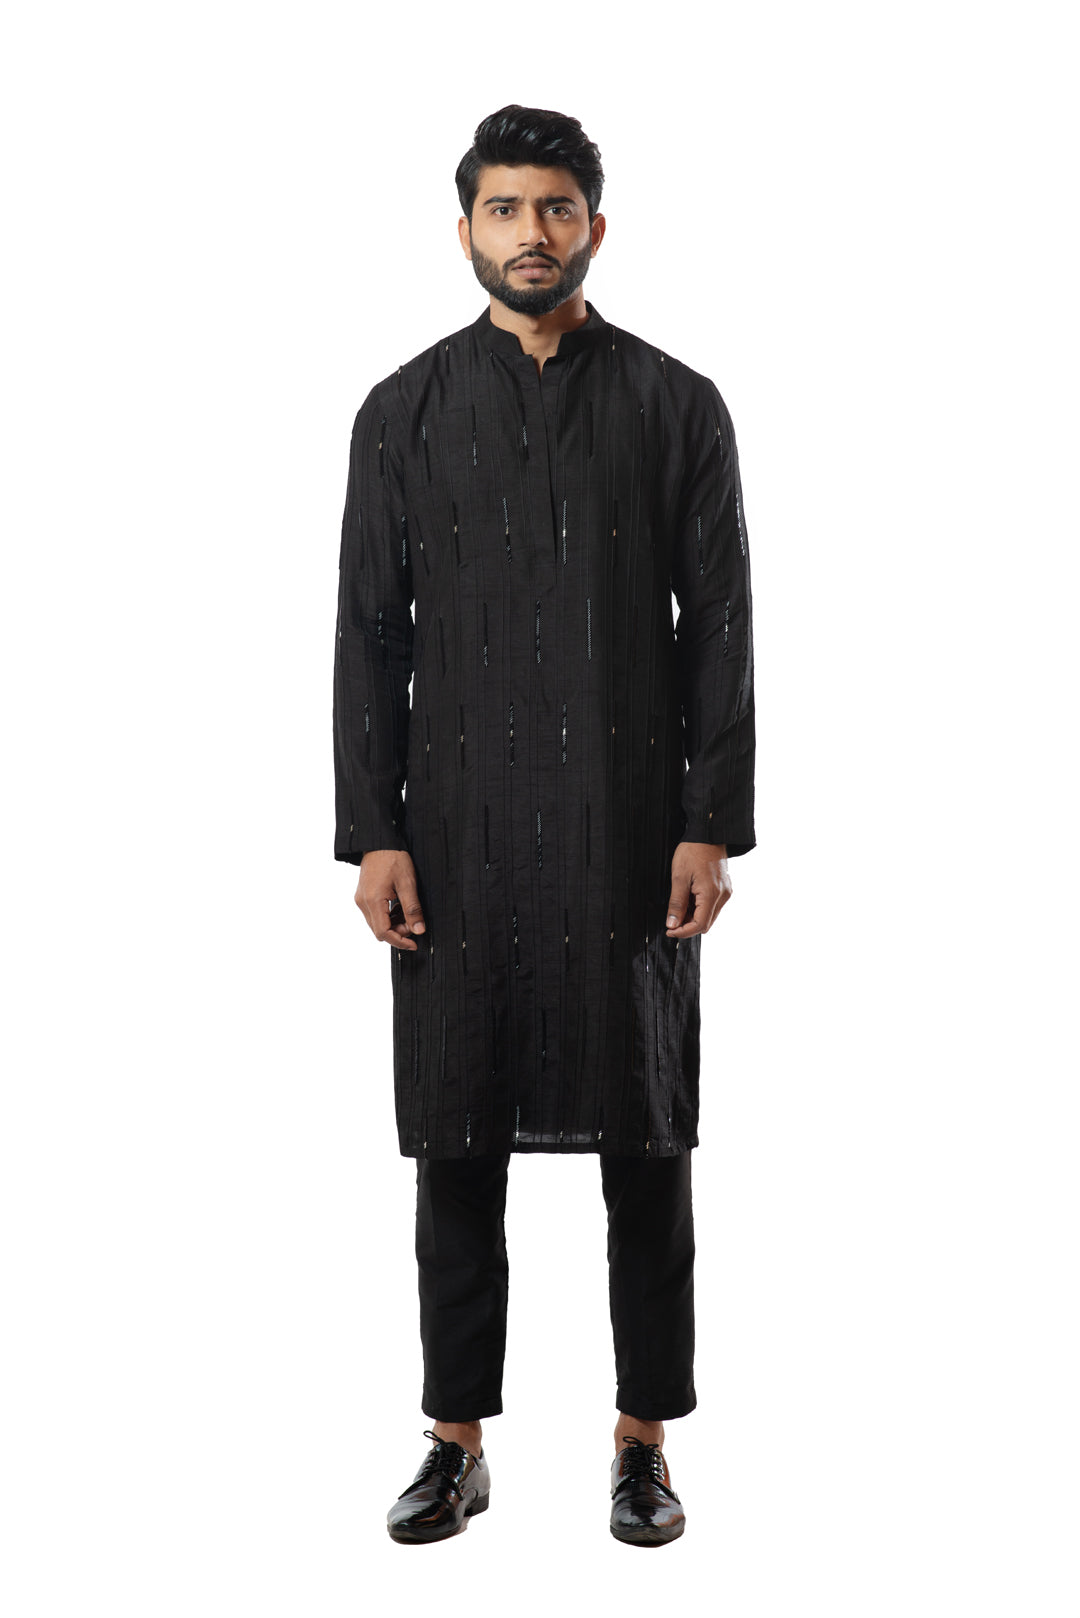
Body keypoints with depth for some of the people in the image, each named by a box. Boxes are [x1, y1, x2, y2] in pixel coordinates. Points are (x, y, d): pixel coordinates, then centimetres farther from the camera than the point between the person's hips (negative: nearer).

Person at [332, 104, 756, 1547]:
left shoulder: (678, 407, 4)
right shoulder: (404, 412, 6)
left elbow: (722, 629, 1)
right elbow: (369, 634, 3)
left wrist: (714, 826, -7)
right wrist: (371, 834, -4)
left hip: (633, 827, 0)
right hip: (461, 832, 1)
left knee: (647, 1146, 6)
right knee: (458, 1144, 6)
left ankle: (644, 1441, 20)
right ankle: (458, 1444, 20)